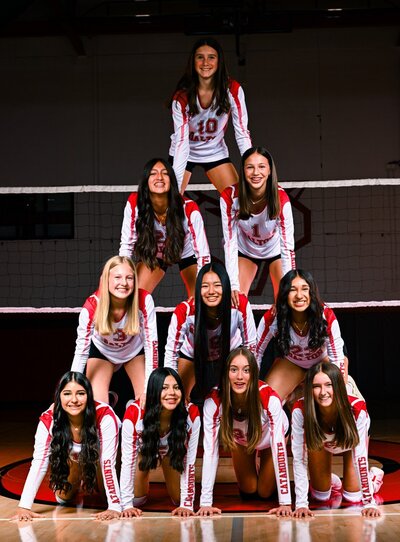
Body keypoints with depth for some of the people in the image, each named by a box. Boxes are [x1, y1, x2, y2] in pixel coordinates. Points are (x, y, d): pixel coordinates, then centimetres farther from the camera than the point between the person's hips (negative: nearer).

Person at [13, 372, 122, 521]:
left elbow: (108, 463, -38)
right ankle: (78, 485, 26)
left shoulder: (104, 416, -40)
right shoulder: (48, 420, -32)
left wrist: (115, 507, -43)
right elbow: (39, 463, -31)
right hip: (73, 456, 2)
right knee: (64, 498, -7)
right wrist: (24, 506, -39)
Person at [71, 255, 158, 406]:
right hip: (101, 351, 0)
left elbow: (151, 344, -27)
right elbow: (81, 350, -27)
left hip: (135, 351, 1)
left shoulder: (144, 300, -33)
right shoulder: (92, 306, -34)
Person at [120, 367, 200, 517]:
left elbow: (189, 462, -26)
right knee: (136, 500, -10)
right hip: (144, 449, -1)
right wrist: (127, 505, -29)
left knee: (179, 499, -6)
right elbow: (128, 461, -30)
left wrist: (187, 505, -25)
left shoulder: (191, 415, -35)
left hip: (172, 451, 1)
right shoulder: (134, 414, -39)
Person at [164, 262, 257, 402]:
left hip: (230, 352, 1)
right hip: (193, 355, -1)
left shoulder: (240, 305, -36)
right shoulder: (184, 311, -38)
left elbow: (250, 344, -19)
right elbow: (171, 351, -24)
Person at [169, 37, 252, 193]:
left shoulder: (233, 90, -21)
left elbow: (242, 132, -20)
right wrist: (175, 185, -35)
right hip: (184, 154, -1)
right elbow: (181, 141, -27)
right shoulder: (181, 97, -24)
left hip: (215, 153, 1)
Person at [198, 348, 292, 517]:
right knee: (248, 491, 11)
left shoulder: (269, 399, -42)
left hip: (269, 437, -1)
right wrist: (205, 502, -38)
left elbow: (279, 448, -39)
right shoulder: (213, 402, -38)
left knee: (265, 492, 3)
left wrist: (285, 502, -40)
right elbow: (210, 451, -35)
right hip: (241, 440, 1)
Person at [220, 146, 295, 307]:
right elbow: (230, 241, -25)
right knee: (235, 301, -8)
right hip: (245, 250, 1)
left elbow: (287, 245, -31)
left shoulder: (281, 198, -33)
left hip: (275, 250, -1)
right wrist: (233, 285, -31)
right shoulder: (229, 196, -29)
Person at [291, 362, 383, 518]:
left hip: (350, 441, -1)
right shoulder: (300, 410, -40)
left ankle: (375, 475, 27)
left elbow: (360, 457, -33)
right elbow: (299, 458, -32)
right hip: (320, 442, 1)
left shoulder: (357, 409, -41)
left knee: (353, 496, -5)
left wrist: (369, 503, -32)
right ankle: (331, 480, 37)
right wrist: (301, 504, -34)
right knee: (321, 495, 2)